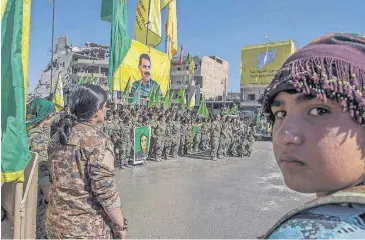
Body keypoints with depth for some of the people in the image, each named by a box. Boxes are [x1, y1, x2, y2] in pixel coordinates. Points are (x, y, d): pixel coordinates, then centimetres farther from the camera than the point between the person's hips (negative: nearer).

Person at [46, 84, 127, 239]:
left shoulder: (58, 136, 0)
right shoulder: (98, 142, -23)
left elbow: (56, 178, 10)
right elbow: (105, 192, -24)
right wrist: (120, 225, -11)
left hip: (56, 221, 7)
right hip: (89, 227, -6)